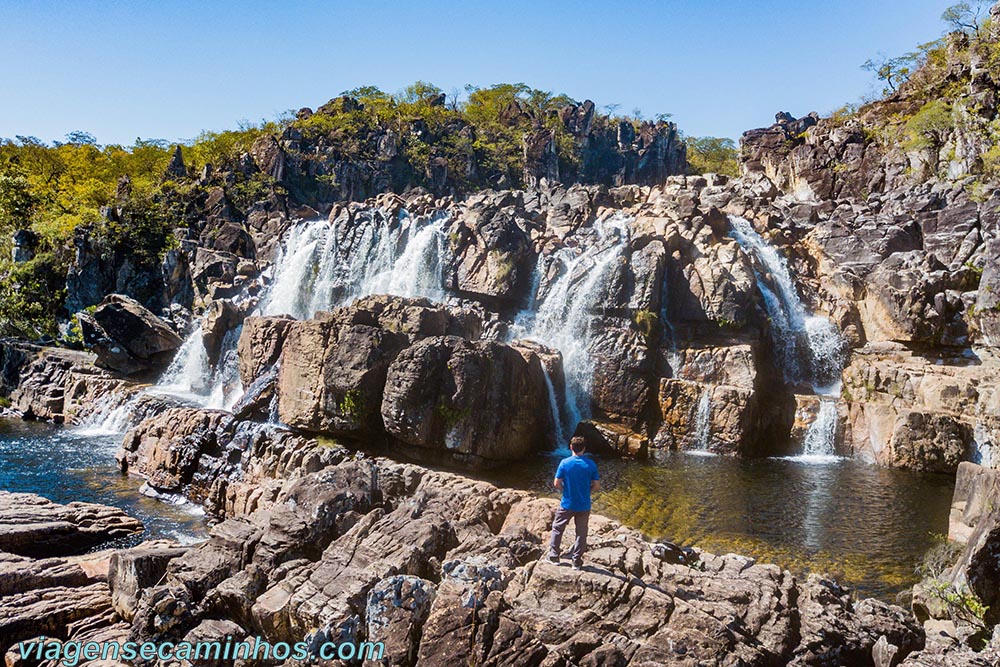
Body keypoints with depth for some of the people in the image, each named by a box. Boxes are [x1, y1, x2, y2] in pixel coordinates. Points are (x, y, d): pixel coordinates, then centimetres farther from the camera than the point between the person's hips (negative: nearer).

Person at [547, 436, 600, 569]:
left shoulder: (564, 463, -12)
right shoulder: (591, 464, -9)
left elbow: (556, 483, -10)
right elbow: (597, 485, -5)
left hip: (567, 504, -1)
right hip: (584, 506, 1)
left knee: (557, 529, 19)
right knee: (581, 533, 14)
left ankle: (554, 556, 24)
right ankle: (577, 561, 21)